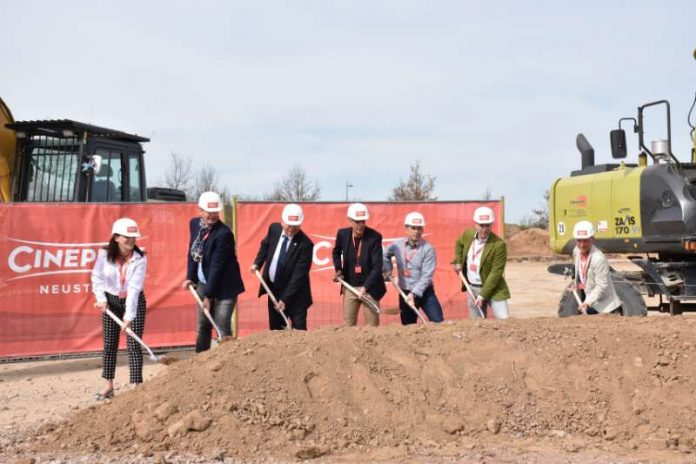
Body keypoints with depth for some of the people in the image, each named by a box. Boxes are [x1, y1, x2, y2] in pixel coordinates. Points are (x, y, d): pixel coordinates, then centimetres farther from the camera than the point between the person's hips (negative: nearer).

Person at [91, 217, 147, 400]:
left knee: (134, 344, -6)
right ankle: (109, 385, 19)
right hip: (111, 301, 2)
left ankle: (136, 385, -3)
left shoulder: (140, 259, -19)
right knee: (109, 344, 7)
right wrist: (101, 298, -11)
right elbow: (97, 277, -1)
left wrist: (129, 315, -29)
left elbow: (134, 288, -25)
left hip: (134, 301, -2)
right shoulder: (104, 254, -13)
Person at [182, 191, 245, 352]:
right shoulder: (194, 224, 0)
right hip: (203, 284, 7)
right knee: (202, 326, 14)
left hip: (223, 287, -7)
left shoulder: (224, 233, -22)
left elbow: (217, 266, -21)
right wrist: (190, 277, 3)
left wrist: (208, 296, -18)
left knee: (222, 329, -7)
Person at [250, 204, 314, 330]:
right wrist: (257, 263, 0)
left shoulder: (305, 244, -24)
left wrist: (285, 299, -25)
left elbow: (298, 275, -24)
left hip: (295, 294, -5)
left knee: (299, 330, -6)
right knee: (275, 329, 14)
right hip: (273, 290, 5)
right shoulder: (274, 229, -7)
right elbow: (265, 245, 16)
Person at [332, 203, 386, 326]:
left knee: (372, 326, 2)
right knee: (348, 325, 6)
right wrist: (338, 269, 5)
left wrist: (365, 287, -26)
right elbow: (336, 252, 20)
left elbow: (377, 266, -17)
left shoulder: (375, 237, -14)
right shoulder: (342, 234, -3)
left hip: (369, 287, -3)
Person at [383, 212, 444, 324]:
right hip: (405, 293, 4)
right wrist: (388, 271, 12)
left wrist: (414, 294, -22)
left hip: (425, 292, -3)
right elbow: (386, 255, 24)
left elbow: (426, 276, -17)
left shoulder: (428, 249, -13)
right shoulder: (397, 246, 0)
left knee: (439, 323, -13)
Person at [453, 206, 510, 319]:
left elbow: (496, 272, -20)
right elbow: (459, 243, 23)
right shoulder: (468, 234, -3)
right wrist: (458, 262, 11)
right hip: (472, 289, 5)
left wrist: (482, 296, -22)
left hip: (492, 289, -5)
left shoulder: (499, 244, -20)